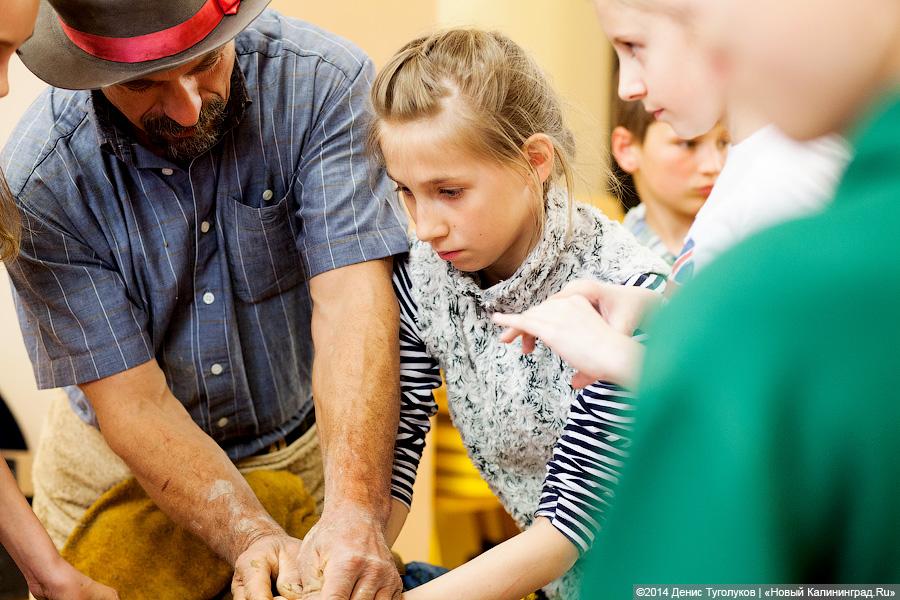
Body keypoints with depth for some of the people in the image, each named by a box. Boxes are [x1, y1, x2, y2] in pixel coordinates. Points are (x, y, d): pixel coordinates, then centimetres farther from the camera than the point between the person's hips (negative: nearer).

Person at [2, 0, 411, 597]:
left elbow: (352, 303, -31)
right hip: (117, 471, 0)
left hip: (309, 453, 0)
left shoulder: (325, 81, -23)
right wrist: (256, 539, -36)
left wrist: (355, 510, -43)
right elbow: (134, 401, -22)